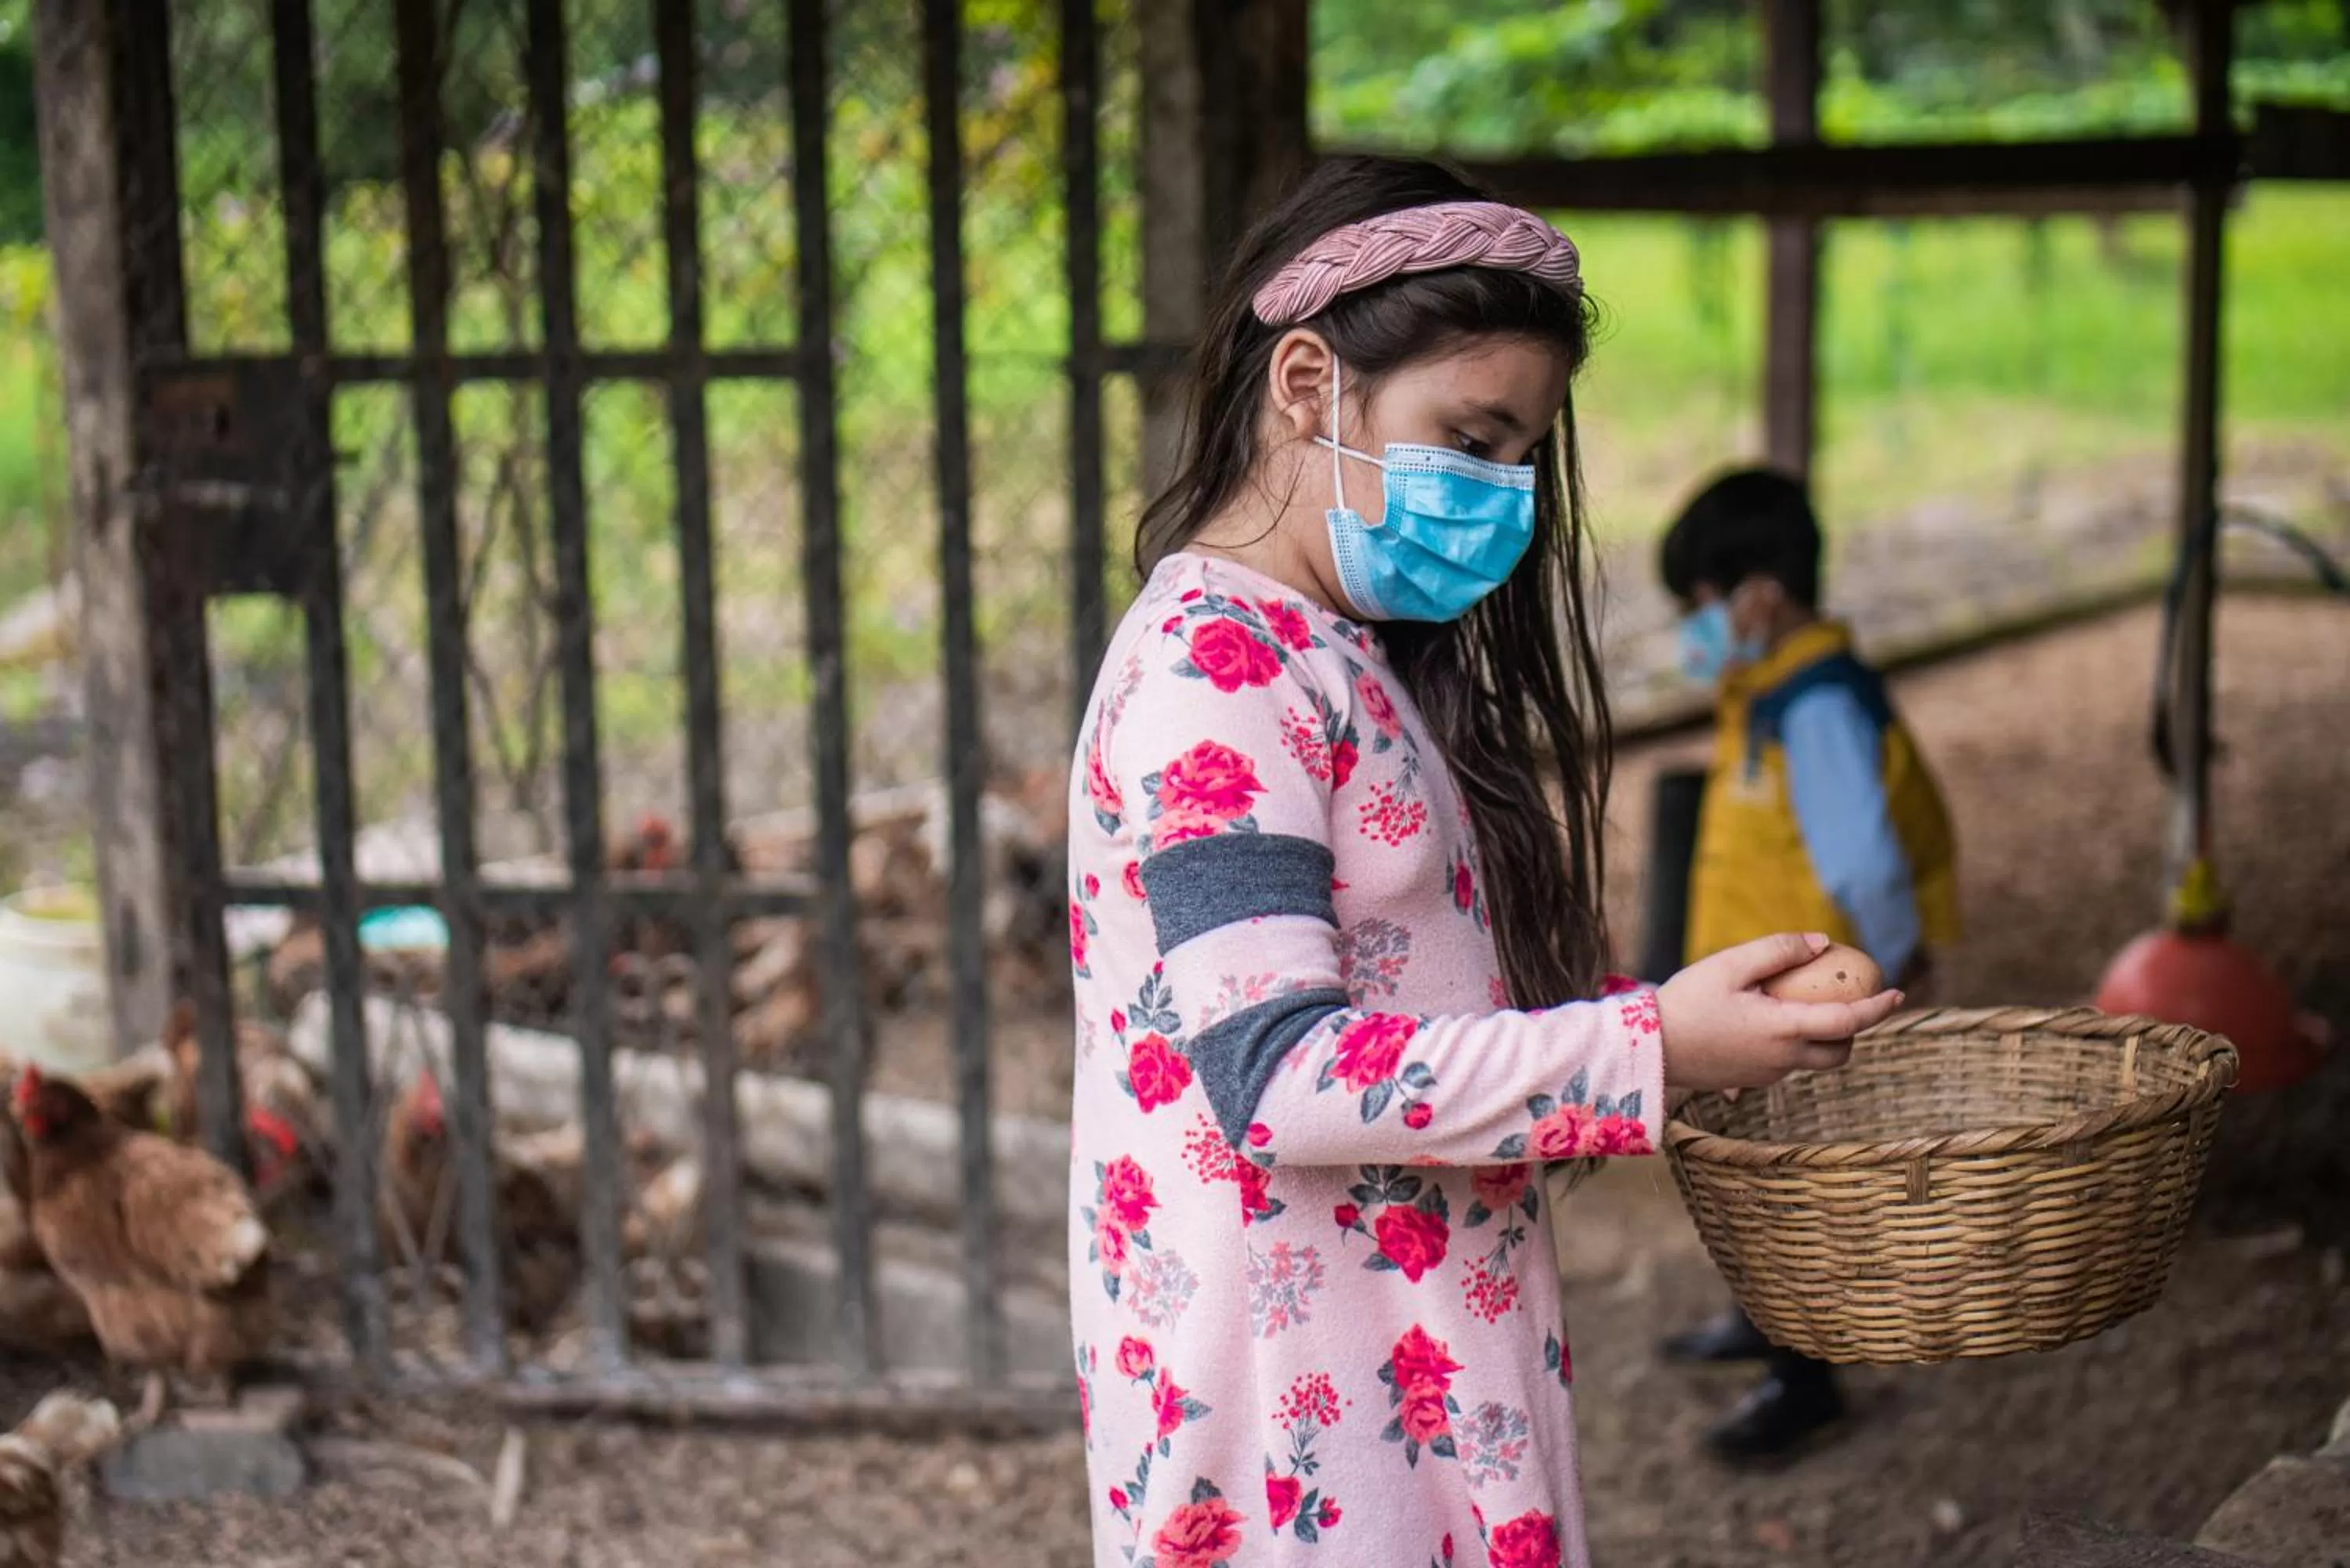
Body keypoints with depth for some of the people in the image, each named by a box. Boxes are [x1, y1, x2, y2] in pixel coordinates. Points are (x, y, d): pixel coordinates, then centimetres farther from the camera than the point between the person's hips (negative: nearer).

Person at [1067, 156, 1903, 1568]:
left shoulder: (1350, 656, 14)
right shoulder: (1213, 670, -17)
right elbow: (1278, 1073, -23)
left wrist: (1699, 1036, 10)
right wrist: (1648, 1051, -24)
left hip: (1425, 1368, 9)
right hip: (1303, 1396, -9)